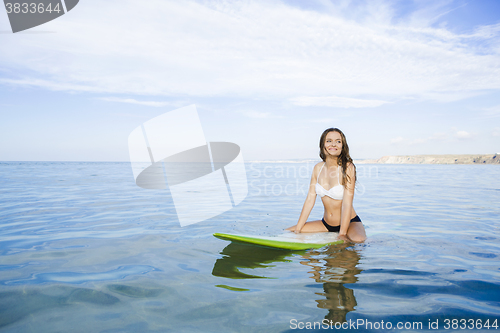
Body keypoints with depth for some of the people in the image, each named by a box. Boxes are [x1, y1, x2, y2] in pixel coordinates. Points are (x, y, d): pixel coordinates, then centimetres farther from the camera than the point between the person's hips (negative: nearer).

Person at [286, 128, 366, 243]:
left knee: (358, 240, -37)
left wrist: (342, 235, -24)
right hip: (326, 223, 6)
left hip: (350, 222, -6)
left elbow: (347, 204, -20)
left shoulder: (347, 167, -16)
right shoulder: (318, 168, -1)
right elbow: (310, 200, 0)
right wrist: (297, 229, -2)